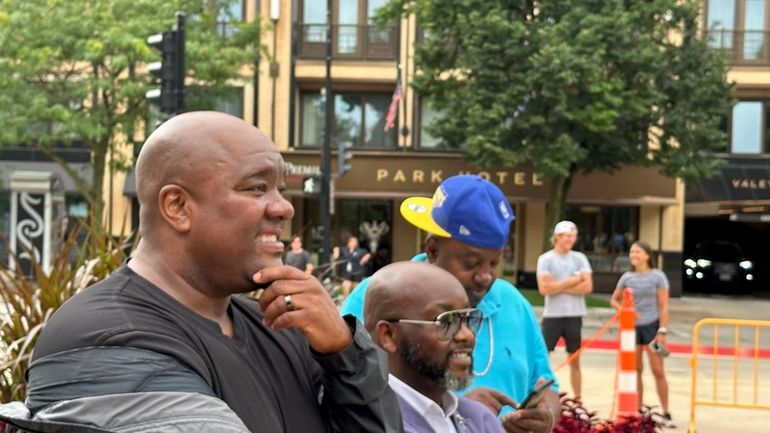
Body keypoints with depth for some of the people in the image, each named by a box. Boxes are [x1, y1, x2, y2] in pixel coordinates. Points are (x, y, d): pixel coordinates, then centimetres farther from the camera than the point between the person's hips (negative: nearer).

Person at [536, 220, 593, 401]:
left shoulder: (579, 258, 6)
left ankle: (577, 399, 18)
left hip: (574, 316, 3)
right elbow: (544, 288, -13)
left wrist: (559, 287, -9)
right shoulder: (545, 259, -3)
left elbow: (587, 286, -4)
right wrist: (572, 281, -9)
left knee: (575, 360, 10)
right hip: (552, 315, -2)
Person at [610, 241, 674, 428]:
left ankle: (666, 413, 3)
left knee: (658, 371, -4)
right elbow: (614, 299, 14)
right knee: (635, 370, 7)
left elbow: (664, 307, -6)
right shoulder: (626, 277, 3)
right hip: (632, 327, 3)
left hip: (652, 326, -3)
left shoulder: (657, 277, -5)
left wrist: (662, 331, -12)